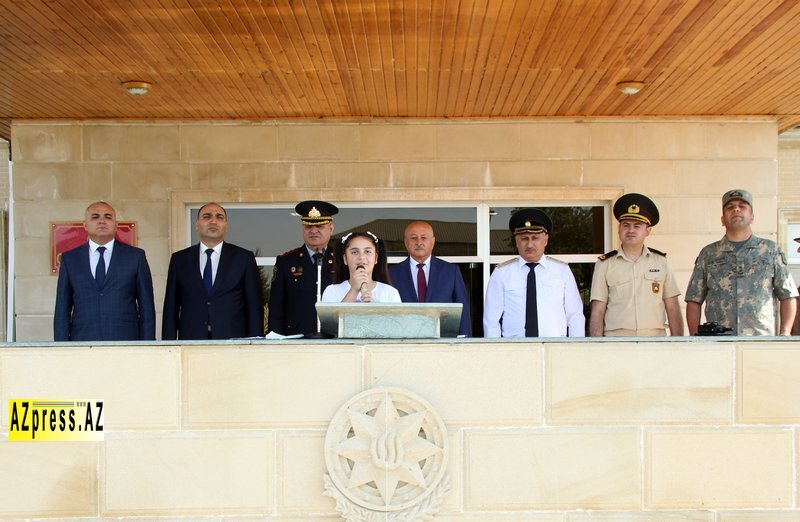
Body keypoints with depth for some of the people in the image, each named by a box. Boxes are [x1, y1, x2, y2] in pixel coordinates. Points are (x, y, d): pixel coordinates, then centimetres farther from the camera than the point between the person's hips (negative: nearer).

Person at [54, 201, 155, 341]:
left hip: (126, 341, -1)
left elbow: (147, 308, 5)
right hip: (82, 344, 1)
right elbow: (62, 310, 9)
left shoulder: (135, 256, 7)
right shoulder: (69, 259, 11)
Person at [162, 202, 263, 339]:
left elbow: (255, 307, 4)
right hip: (191, 340, 1)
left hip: (233, 339, -1)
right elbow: (171, 307, 10)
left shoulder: (244, 257, 6)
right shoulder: (179, 259, 11)